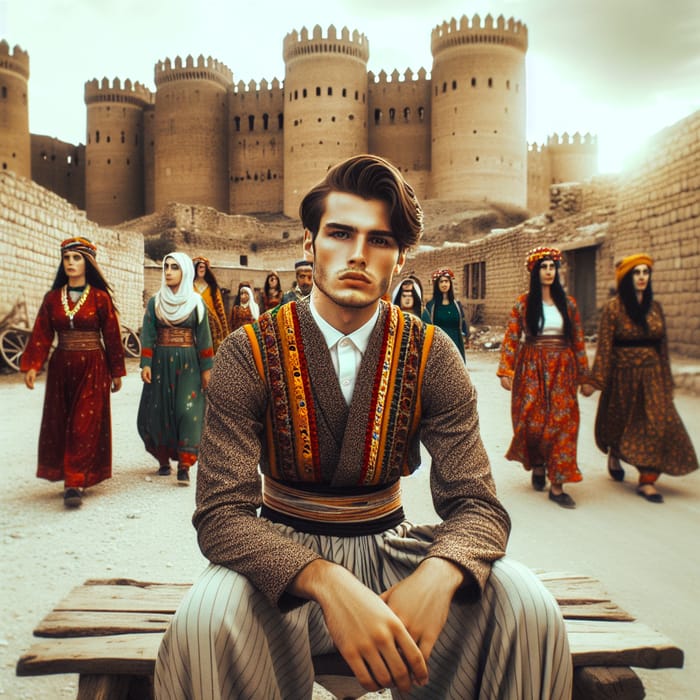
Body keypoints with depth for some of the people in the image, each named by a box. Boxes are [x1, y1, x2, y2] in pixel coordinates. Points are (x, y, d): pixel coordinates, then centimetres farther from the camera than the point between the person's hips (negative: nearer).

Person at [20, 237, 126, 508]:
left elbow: (112, 336, -1)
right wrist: (31, 365, -11)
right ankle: (72, 477, 24)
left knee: (85, 425, -6)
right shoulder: (52, 298, 6)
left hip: (92, 368, -4)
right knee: (59, 424, 9)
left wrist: (116, 372, 1)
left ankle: (75, 483, -4)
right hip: (61, 367, 4)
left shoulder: (100, 297, -3)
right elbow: (41, 335, 1)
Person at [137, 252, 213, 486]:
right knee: (159, 411, 3)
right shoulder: (155, 302, 6)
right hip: (161, 363, 2)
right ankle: (164, 460, 17)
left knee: (188, 411, -10)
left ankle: (184, 466, -8)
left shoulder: (196, 303, 2)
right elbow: (148, 335, 3)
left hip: (188, 364, -2)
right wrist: (146, 364, -8)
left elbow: (204, 337, 2)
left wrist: (206, 368, -2)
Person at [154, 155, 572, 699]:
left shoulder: (431, 355, -7)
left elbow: (476, 502, -10)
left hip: (389, 547, 2)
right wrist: (327, 583, -38)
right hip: (285, 558, -1)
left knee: (527, 607, -23)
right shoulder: (249, 355, -12)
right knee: (204, 621, -33)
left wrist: (437, 575, -34)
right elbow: (222, 512, -18)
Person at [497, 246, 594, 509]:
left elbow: (578, 340, 8)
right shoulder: (523, 303, 2)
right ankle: (537, 465, 29)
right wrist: (505, 371, -13)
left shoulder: (568, 303, 7)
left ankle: (557, 486, 2)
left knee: (562, 422, -4)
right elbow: (511, 338, -3)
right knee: (532, 421, -1)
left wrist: (584, 377, 6)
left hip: (561, 369, 1)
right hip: (531, 369, -1)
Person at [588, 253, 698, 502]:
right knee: (621, 420, 13)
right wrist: (599, 379, -14)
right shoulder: (613, 307, -8)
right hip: (623, 374, -3)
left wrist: (666, 378, 10)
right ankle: (614, 455, 43)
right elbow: (604, 346, -11)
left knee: (658, 422, -5)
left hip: (651, 374, 4)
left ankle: (647, 480, 1)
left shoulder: (654, 306, 6)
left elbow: (662, 344, 10)